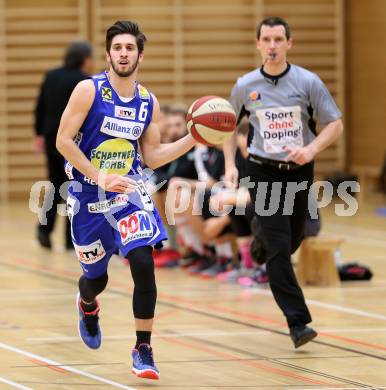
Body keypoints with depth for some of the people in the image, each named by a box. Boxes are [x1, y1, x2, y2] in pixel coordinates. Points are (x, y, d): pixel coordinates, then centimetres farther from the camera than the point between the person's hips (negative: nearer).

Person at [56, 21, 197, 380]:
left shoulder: (149, 102, 2)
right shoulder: (89, 90, -11)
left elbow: (152, 157, 8)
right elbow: (63, 140, -14)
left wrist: (192, 139, -4)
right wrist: (100, 177, -21)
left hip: (129, 191, 2)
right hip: (88, 195, -2)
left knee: (143, 263, -19)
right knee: (96, 276, 12)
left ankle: (143, 350, -9)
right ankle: (87, 306, 52)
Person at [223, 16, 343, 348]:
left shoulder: (308, 82, -6)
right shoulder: (245, 86, -3)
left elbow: (335, 125, -3)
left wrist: (311, 149, -19)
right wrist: (230, 165, 0)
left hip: (299, 171, 1)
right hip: (264, 173, -1)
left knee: (293, 241, 14)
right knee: (279, 247, -12)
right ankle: (298, 322, -13)